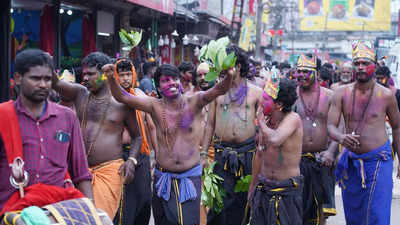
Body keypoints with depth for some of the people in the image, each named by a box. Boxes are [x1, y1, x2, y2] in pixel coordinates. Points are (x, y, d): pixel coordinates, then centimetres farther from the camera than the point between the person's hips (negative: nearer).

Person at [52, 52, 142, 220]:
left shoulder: (122, 103, 2)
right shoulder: (79, 93, 10)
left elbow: (137, 136, 11)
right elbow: (55, 83, -7)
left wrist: (131, 160, -5)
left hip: (109, 170, -3)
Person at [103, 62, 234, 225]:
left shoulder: (194, 102, -5)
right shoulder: (155, 106, -2)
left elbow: (219, 90, -20)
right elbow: (122, 97, -7)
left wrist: (228, 77, -41)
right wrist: (111, 77, -24)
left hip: (191, 177, -2)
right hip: (163, 178, 2)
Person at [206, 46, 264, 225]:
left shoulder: (256, 92, 5)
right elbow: (211, 124, 11)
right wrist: (204, 151, 6)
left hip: (248, 154, 0)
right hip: (222, 155, 1)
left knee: (245, 200, 6)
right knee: (221, 200, -3)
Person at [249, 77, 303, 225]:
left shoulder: (292, 119, -15)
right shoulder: (265, 121, 3)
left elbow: (275, 140, -36)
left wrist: (261, 122, -17)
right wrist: (252, 187, 20)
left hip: (288, 190, -6)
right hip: (263, 187, 6)